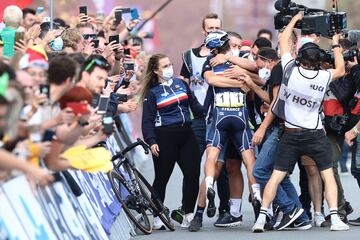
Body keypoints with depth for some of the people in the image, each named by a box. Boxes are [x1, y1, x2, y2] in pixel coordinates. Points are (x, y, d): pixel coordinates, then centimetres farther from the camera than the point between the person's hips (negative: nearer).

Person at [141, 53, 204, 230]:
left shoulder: (180, 84, 13)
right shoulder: (152, 92, 0)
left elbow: (195, 105, 17)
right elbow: (147, 120, -3)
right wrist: (151, 141, -14)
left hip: (186, 134, 5)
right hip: (164, 136, -4)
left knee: (193, 173, -1)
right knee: (162, 177, 1)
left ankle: (188, 213, 10)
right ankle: (157, 217, 10)